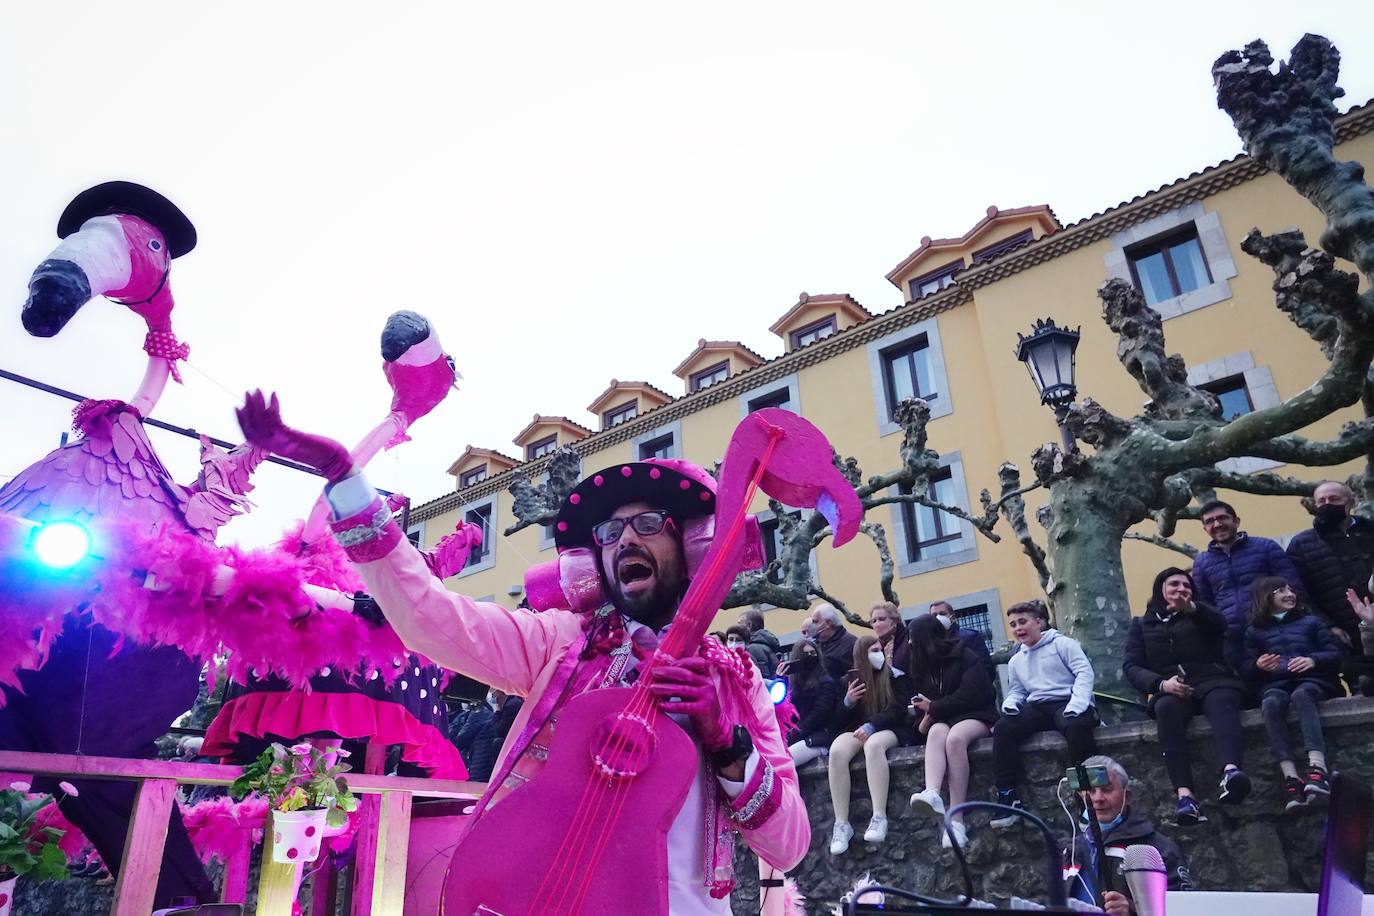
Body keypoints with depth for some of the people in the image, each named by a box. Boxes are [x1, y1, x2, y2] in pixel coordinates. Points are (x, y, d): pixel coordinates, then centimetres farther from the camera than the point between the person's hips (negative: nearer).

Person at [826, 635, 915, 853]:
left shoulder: (895, 676, 7)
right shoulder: (851, 679, 12)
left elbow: (897, 711, -5)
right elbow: (842, 720, 12)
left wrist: (871, 725, -21)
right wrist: (847, 702, -11)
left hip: (889, 730, -2)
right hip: (858, 731, 2)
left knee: (873, 744, -40)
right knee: (837, 750, -33)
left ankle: (879, 818, -43)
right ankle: (841, 824, -34)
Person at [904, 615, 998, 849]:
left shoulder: (965, 656, -7)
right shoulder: (921, 664, 14)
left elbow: (971, 696, -16)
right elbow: (921, 700, 17)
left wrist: (933, 707, -11)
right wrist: (924, 719, -6)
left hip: (975, 716, -4)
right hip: (942, 720, 4)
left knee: (955, 738, -38)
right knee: (937, 732, -33)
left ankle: (957, 819, -41)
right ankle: (933, 794, -59)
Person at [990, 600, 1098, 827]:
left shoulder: (1062, 644, 6)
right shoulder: (1015, 661, 24)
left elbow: (1084, 672, -5)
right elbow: (1016, 690, 24)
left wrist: (1077, 705, -21)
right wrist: (1011, 702, -3)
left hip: (1066, 702, -5)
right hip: (1037, 707, 5)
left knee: (1076, 726, -40)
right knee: (1002, 728, -24)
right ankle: (1009, 798, -24)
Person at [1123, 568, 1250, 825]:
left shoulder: (1199, 616, 23)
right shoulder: (1141, 624, 23)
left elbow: (1220, 622, -4)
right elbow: (1131, 666, 9)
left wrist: (1191, 608, -28)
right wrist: (1161, 683, -13)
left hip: (1211, 680, 0)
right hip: (1168, 690, 0)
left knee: (1220, 701, -35)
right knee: (1166, 708, -36)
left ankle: (1231, 770, -63)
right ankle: (1185, 794, -50)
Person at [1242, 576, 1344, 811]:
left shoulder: (1311, 621, 21)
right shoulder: (1254, 631, 19)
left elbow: (1336, 654, 9)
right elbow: (1246, 670, 12)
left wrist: (1313, 660, -12)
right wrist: (1258, 666, -12)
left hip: (1311, 680, 0)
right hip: (1275, 684, 1)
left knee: (1301, 695, -39)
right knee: (1271, 703, -37)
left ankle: (1317, 767, -52)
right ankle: (1290, 777, -46)